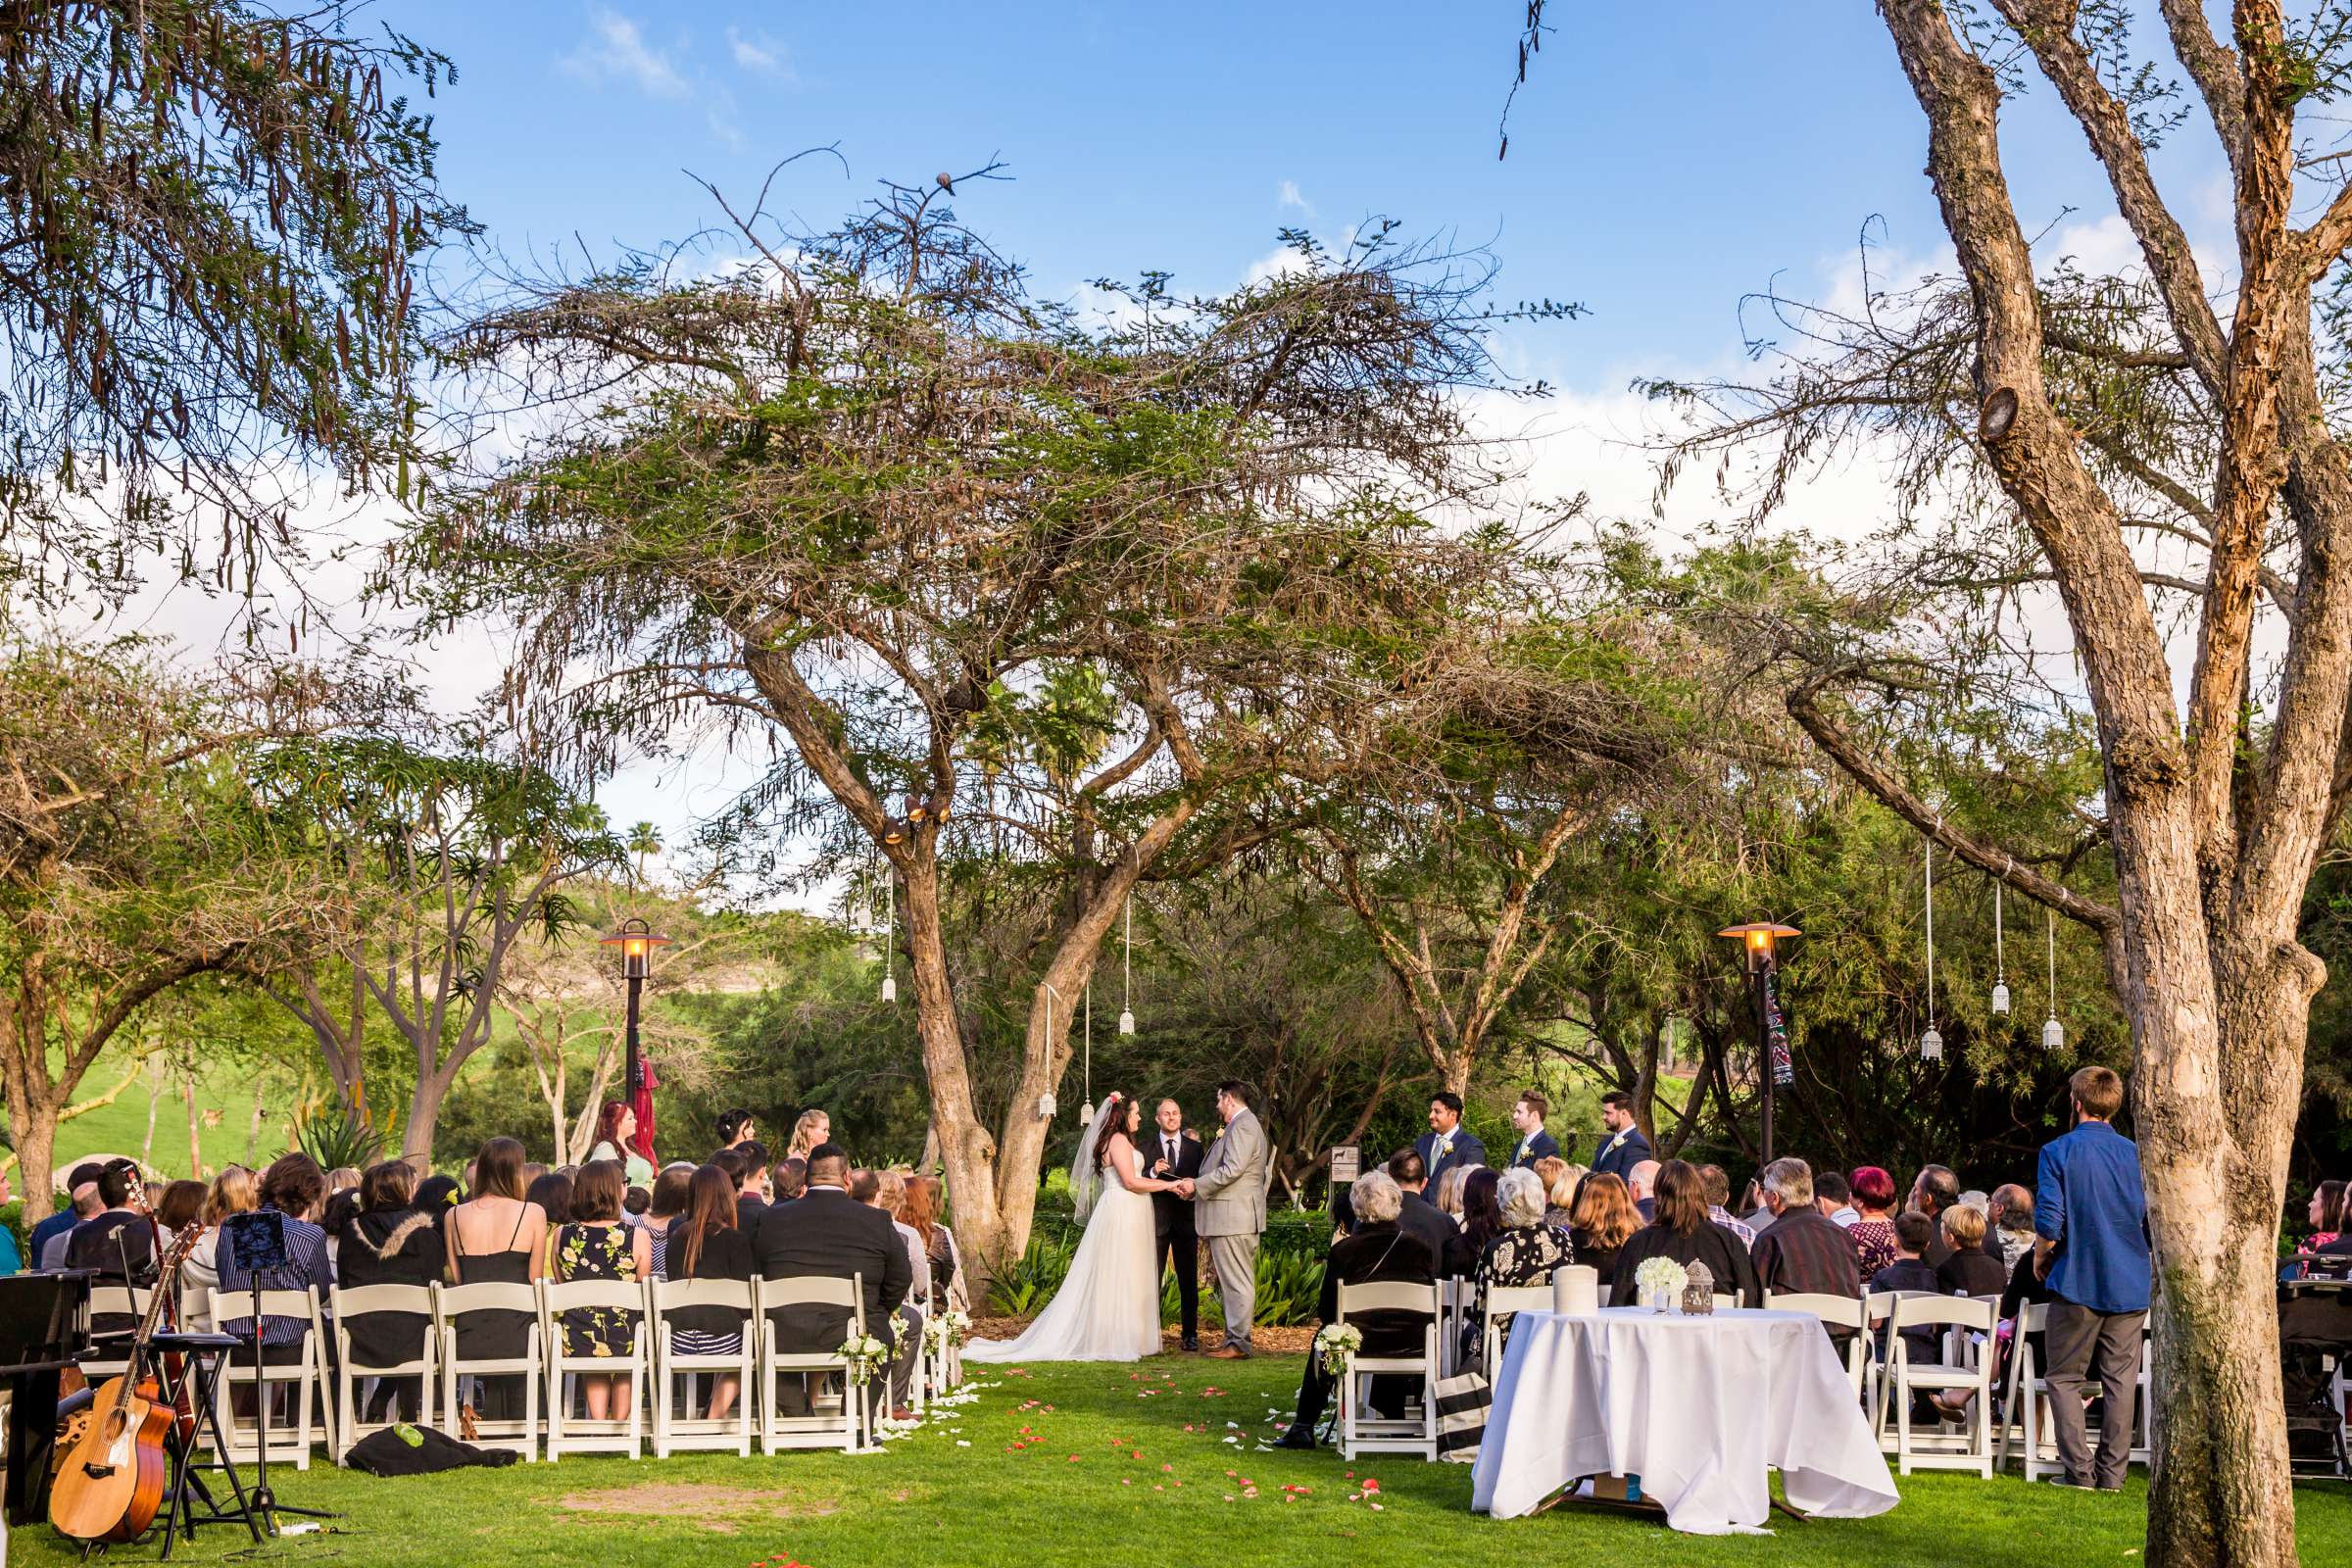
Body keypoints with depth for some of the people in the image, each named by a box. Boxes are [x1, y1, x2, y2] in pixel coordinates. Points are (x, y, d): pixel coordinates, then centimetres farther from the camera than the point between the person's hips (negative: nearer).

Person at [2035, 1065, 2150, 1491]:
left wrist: (2040, 1259, 5)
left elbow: (2048, 1222, -13)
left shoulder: (2058, 1151, -7)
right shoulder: (2135, 1153, 3)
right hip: (2130, 1285, 3)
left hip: (2078, 1281, -3)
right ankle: (2112, 1473, 8)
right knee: (2121, 1381, 8)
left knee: (2065, 1378, 6)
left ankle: (2079, 1470, -1)